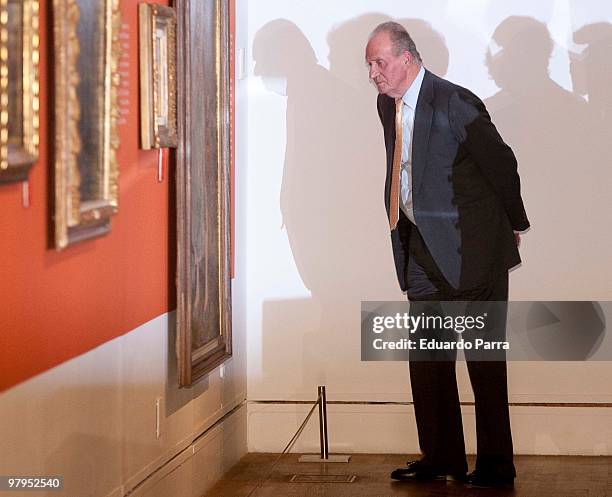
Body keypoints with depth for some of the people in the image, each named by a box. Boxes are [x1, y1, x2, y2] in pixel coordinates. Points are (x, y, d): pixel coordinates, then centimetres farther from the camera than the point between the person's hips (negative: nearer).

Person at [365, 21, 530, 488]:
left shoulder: (454, 103, -17)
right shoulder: (388, 104, 8)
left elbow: (501, 162, -9)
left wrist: (514, 225, 3)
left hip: (472, 247, -8)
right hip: (423, 248, 8)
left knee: (484, 357, -1)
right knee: (426, 356, 9)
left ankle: (496, 464, 6)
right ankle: (440, 457, 19)